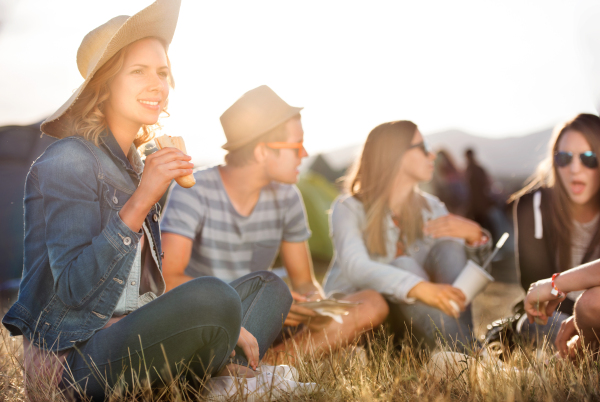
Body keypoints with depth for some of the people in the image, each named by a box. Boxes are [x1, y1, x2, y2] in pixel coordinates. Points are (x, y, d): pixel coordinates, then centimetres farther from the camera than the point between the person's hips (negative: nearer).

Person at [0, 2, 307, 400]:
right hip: (79, 356, -9)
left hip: (134, 332, 9)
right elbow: (74, 288, -21)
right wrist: (141, 200, -25)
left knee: (268, 286, 14)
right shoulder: (67, 162, -11)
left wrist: (223, 327, 6)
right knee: (213, 295, -35)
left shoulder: (132, 163, 16)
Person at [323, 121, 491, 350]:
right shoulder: (349, 209, -11)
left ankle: (466, 346, -34)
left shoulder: (430, 209, 6)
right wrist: (419, 288, -49)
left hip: (405, 323, 5)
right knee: (403, 265, -31)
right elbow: (356, 267, -32)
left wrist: (474, 235, -26)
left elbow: (481, 263, 0)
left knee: (448, 248, -18)